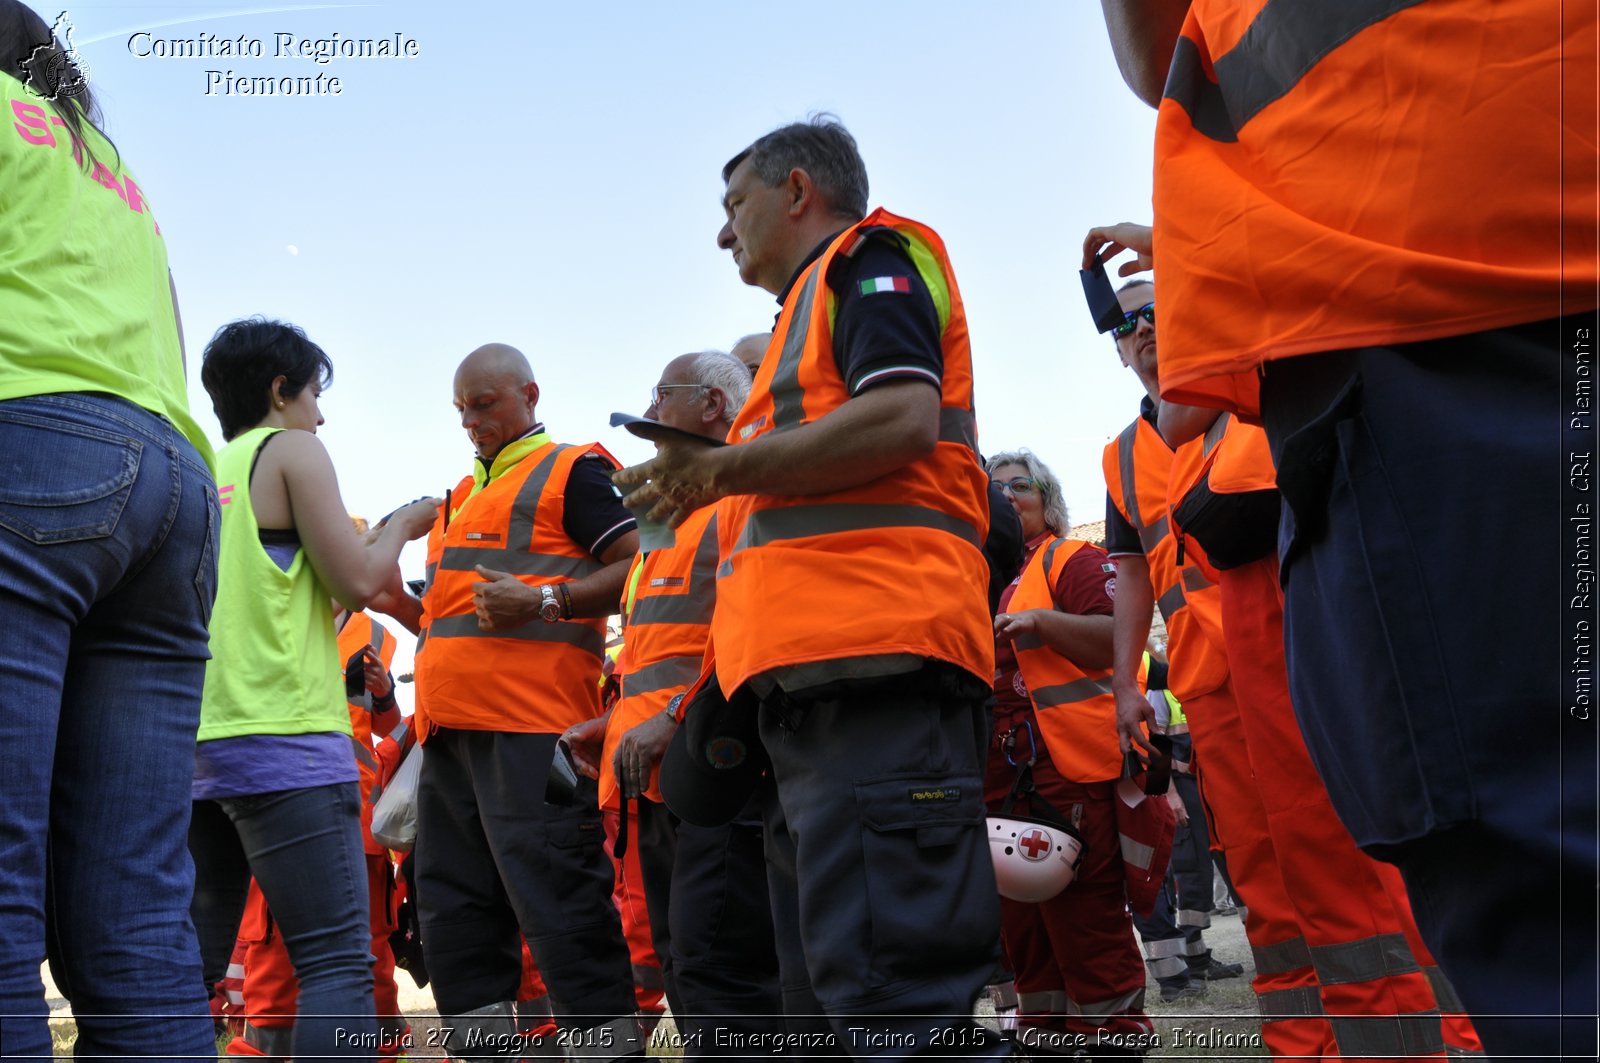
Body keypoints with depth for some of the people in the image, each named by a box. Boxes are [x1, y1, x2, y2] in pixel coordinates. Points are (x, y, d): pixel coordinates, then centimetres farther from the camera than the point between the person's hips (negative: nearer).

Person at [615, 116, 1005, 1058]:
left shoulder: (871, 255, 6)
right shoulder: (818, 302, 34)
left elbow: (903, 418, -13)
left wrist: (722, 468, -7)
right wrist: (707, 494, 23)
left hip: (874, 650, -10)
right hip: (811, 672, 11)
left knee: (894, 987, -16)